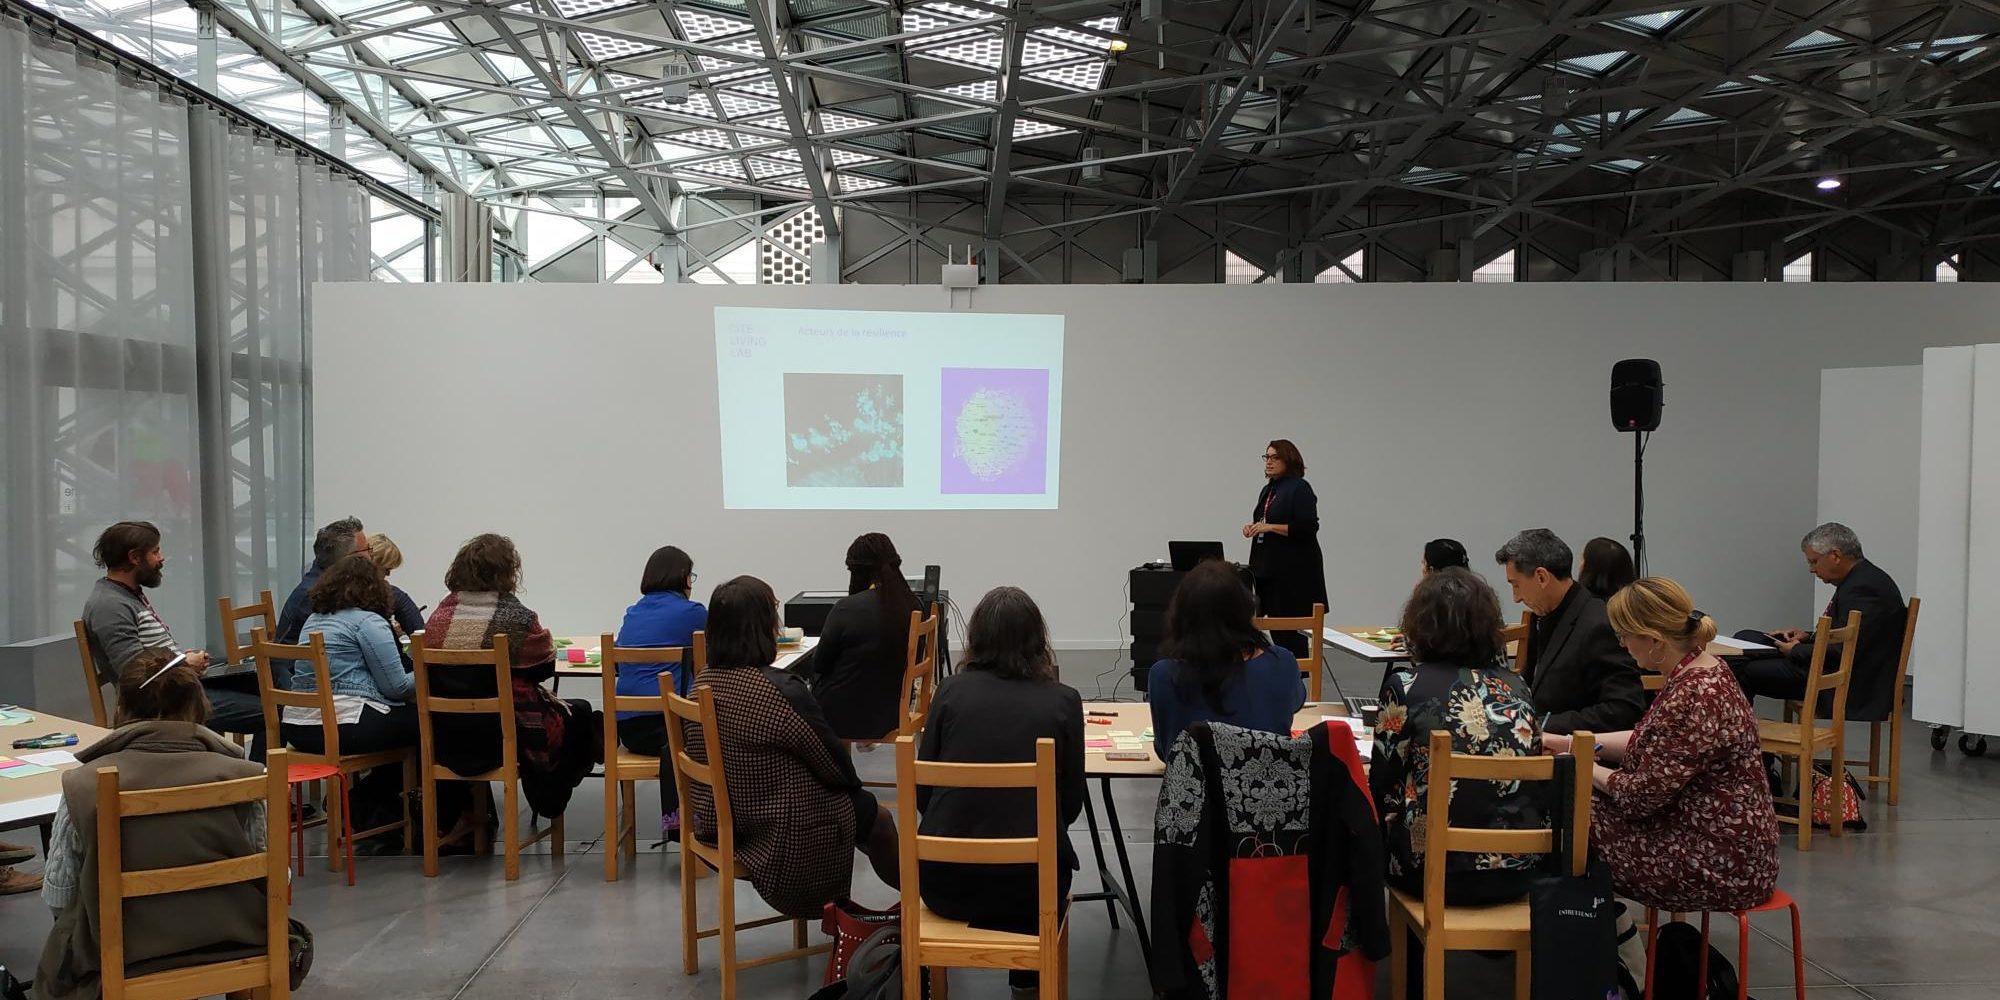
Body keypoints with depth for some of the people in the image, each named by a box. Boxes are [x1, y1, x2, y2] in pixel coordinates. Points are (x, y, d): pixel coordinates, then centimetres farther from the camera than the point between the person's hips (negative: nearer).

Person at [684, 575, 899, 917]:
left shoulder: (703, 683, -4)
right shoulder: (782, 690, -28)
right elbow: (834, 763, -16)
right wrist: (853, 782, 9)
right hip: (779, 838, -8)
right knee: (875, 816, 18)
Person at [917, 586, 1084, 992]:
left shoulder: (951, 690, -3)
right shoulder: (1063, 701, -5)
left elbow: (922, 792, 2)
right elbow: (1071, 802, 2)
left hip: (945, 882, 1)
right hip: (1028, 884, -1)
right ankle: (1028, 979, 35)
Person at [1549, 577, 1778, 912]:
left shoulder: (1693, 699, -27)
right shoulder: (1701, 669, 4)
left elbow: (1643, 795, -20)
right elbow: (1647, 742, 17)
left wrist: (1586, 768, -2)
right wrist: (1570, 742, 14)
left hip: (1722, 868, -9)